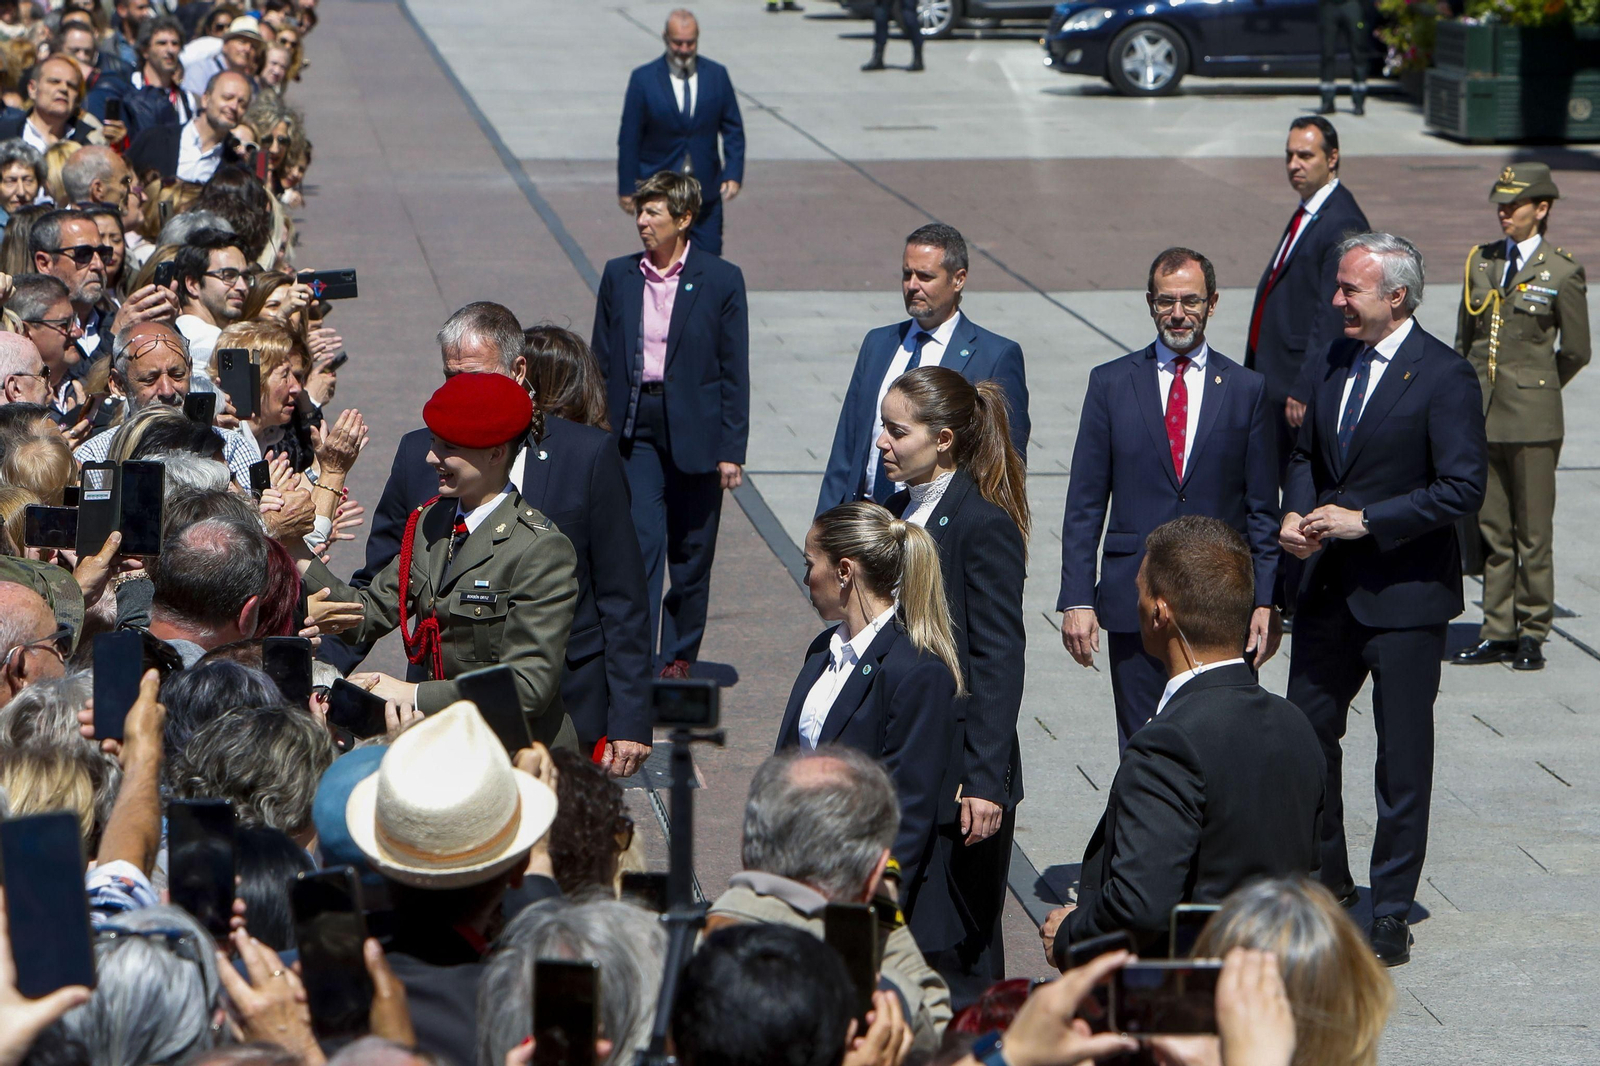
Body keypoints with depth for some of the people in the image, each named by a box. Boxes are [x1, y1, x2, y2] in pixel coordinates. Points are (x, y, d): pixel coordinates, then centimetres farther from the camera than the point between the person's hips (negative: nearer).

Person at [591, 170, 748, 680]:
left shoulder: (720, 280, -4)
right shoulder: (619, 276, 4)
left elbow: (735, 371, -3)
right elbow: (601, 361, 9)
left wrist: (732, 449, -6)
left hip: (694, 429, -1)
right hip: (634, 426, 1)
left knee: (690, 553, 8)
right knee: (639, 545, -9)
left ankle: (680, 655, 23)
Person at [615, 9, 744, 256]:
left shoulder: (717, 75, 2)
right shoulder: (643, 78, -5)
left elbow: (733, 130, 7)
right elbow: (629, 139, -2)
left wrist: (733, 174, -4)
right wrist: (627, 188, -3)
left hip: (706, 194, 2)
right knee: (662, 261, 1)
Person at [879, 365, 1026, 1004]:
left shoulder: (985, 525, -14)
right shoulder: (898, 509, 10)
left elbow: (998, 661, -16)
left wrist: (984, 782, -19)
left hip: (958, 774, -8)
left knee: (961, 955, 3)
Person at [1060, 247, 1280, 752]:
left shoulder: (1247, 389, 6)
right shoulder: (1111, 383, 6)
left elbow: (1263, 509, 7)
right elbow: (1084, 505, 5)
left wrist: (1265, 602, -1)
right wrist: (1077, 599, -3)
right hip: (1134, 603, 0)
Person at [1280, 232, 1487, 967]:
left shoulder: (1444, 377, -14)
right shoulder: (1337, 361, 7)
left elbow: (1462, 489, -18)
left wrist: (1364, 520, -19)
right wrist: (1296, 513, -1)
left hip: (1405, 594, -7)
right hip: (1330, 587, 7)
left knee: (1402, 758, 2)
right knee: (1306, 731, 13)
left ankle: (1391, 913, 12)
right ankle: (1325, 874, 32)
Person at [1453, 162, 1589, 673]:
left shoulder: (1562, 272, -4)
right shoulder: (1481, 261, 10)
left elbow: (1575, 352, 3)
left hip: (1532, 417, -5)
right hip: (1481, 415, 5)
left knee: (1533, 530, 0)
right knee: (1491, 529, 8)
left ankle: (1532, 633, 8)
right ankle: (1498, 631, 15)